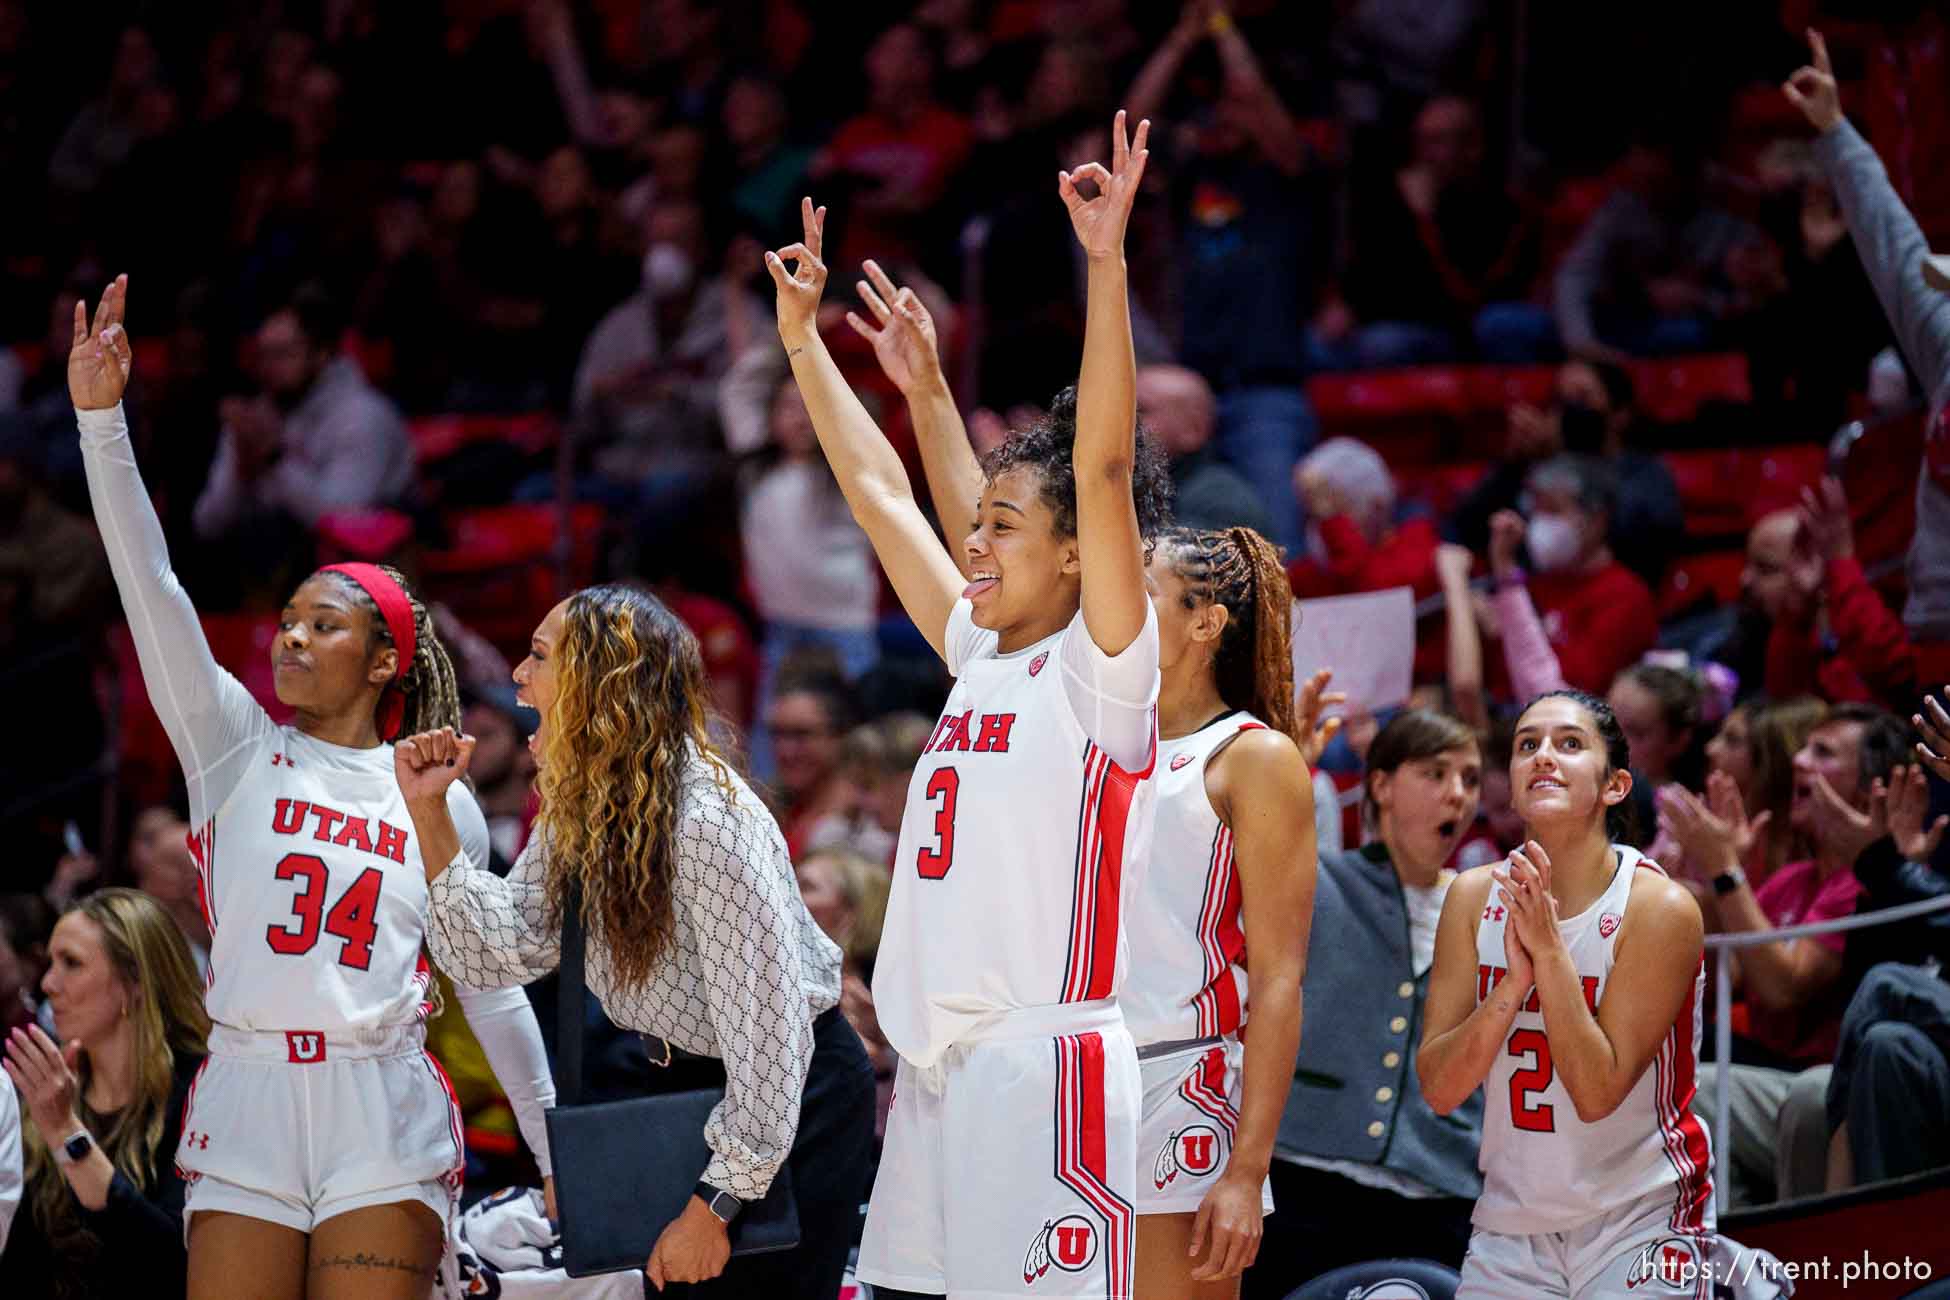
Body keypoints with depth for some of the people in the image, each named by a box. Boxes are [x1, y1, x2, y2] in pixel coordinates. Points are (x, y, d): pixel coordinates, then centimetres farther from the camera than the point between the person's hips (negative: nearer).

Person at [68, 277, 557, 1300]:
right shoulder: (236, 749, 9)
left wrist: (557, 1150, 13)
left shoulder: (439, 800, 10)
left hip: (383, 1122, 0)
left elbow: (490, 986, 14)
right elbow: (152, 592, -1)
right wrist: (101, 420, -11)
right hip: (243, 1109, 1)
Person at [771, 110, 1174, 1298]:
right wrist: (802, 340, 29)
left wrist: (1107, 263, -22)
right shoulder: (981, 658, 16)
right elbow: (882, 492, 24)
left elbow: (1102, 467, -16)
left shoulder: (1102, 667, -4)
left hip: (1045, 1056, -8)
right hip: (940, 1058, 8)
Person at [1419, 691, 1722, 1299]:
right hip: (1510, 1222, 4)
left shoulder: (1659, 907, -14)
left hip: (1639, 1222, -4)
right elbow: (1439, 1088, -7)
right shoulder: (1475, 897, -2)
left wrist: (1550, 950, -24)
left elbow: (1597, 1093, -18)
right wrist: (1515, 980, -21)